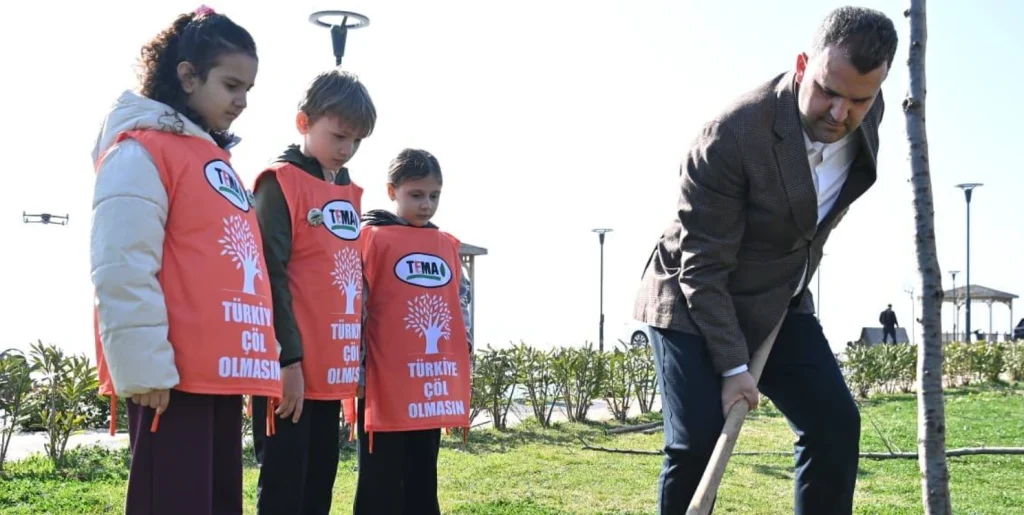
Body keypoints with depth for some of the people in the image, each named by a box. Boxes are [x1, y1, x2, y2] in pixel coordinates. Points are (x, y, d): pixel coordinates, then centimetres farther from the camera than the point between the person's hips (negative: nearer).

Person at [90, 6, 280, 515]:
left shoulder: (214, 159, 20)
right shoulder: (141, 150, -8)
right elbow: (122, 272, -16)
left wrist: (255, 357, 18)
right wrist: (146, 367, -18)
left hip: (220, 372, 9)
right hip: (173, 379, -9)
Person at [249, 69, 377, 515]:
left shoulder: (350, 195, 16)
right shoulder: (281, 183, -6)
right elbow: (270, 277, -12)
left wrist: (358, 356, 15)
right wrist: (287, 358, -17)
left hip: (332, 370, 7)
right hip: (291, 369, -7)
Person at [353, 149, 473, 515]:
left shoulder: (448, 245, 13)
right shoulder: (373, 238, -4)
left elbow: (462, 303, 20)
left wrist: (465, 347, 11)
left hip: (433, 385, 6)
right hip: (387, 386, -5)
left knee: (422, 483, 13)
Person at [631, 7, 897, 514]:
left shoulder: (867, 113, -7)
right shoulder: (730, 137, -29)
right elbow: (703, 267, -23)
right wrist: (733, 366, -22)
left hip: (780, 305, 6)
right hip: (692, 305, -6)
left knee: (835, 424, -2)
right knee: (697, 443, -12)